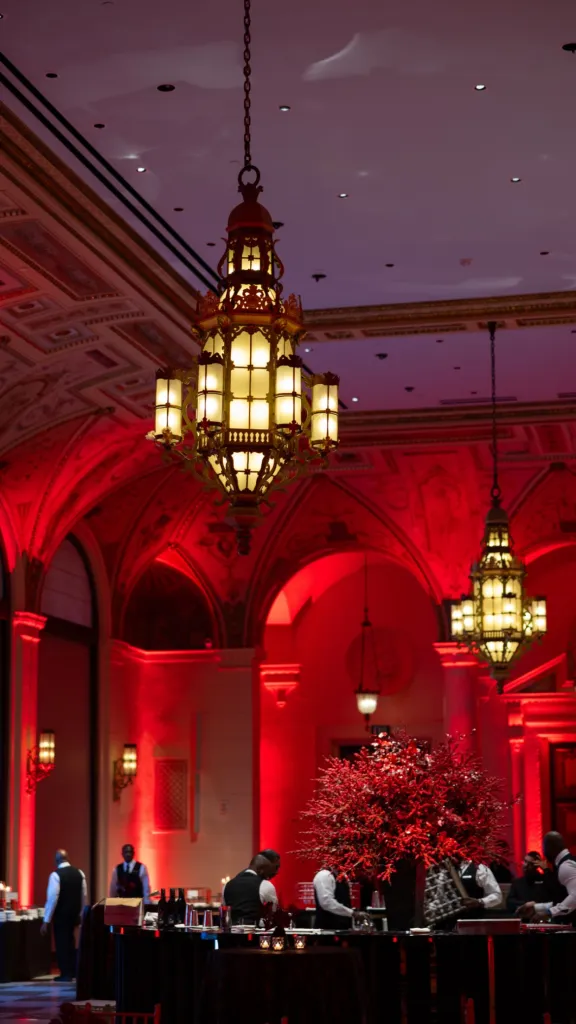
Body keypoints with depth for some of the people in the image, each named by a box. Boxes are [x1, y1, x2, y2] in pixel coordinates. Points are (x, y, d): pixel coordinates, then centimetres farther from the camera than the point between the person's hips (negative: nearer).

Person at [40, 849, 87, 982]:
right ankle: (72, 972, 24)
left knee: (61, 942, 4)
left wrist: (46, 921, -15)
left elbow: (52, 898, -18)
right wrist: (80, 913, 18)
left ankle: (66, 974, 5)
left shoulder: (56, 875, -15)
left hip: (60, 914, -6)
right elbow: (84, 895, 7)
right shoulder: (79, 873, 3)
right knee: (69, 941, 20)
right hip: (74, 913, 6)